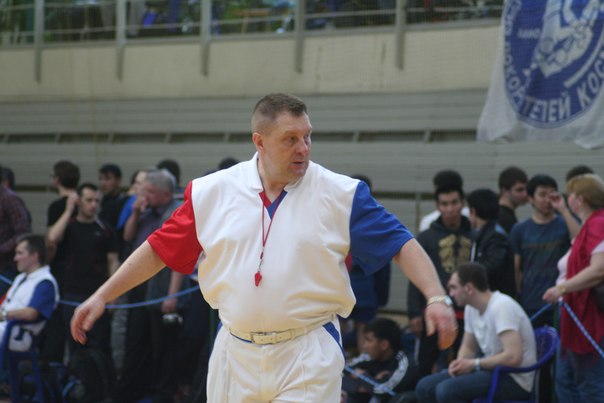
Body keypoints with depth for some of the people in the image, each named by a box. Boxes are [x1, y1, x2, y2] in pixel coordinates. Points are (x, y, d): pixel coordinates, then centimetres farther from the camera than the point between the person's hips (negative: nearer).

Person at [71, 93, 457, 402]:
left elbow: (400, 244, -4)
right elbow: (161, 248, 9)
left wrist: (436, 297, -19)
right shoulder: (211, 192, 1)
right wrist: (101, 297, 7)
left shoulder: (341, 194, -5)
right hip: (235, 355, 3)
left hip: (308, 356, -3)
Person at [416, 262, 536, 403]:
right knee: (425, 387, 1)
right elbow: (468, 347, 21)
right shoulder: (471, 308, 6)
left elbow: (513, 357, -29)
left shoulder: (501, 306, -21)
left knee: (446, 390, -26)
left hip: (514, 380, -9)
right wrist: (460, 364, -3)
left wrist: (474, 364, -17)